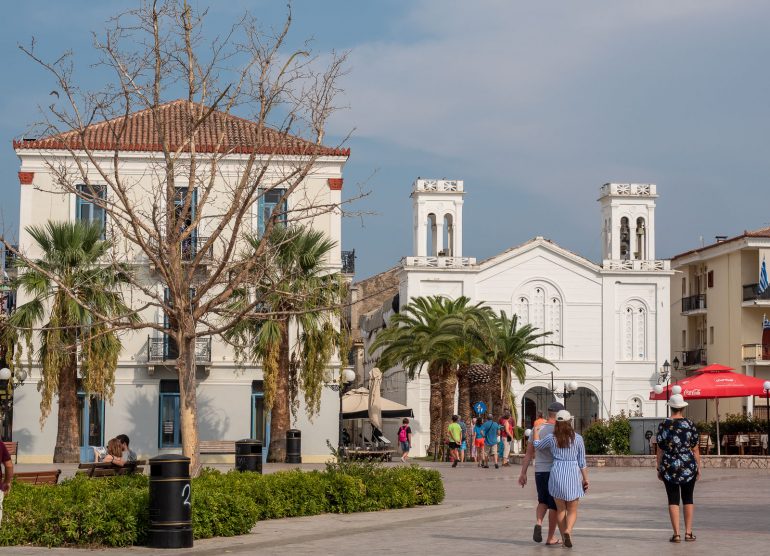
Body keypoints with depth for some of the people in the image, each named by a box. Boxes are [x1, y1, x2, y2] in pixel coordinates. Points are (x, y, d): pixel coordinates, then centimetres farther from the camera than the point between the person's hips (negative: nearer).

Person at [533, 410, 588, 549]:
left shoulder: (551, 438, -2)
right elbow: (582, 462, 1)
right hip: (573, 475, -1)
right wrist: (585, 479, 9)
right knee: (572, 511, 7)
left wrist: (536, 432, 35)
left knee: (560, 509, 15)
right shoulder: (578, 438, -3)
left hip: (556, 474, 1)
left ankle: (564, 537, 14)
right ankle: (568, 532, -19)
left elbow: (537, 445, 18)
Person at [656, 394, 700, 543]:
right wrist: (698, 468, 7)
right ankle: (688, 532, 10)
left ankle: (676, 534, -1)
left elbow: (660, 449, -1)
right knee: (688, 499, 12)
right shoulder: (689, 424, -4)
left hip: (669, 467, 0)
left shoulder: (663, 425, -4)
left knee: (673, 500, 4)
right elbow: (695, 449, -1)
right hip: (688, 466, 0)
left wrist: (659, 469, 7)